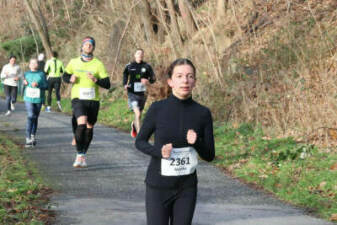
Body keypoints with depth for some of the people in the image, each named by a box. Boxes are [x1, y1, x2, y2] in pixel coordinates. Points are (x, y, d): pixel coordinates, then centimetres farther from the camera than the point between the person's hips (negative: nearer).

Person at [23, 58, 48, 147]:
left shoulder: (41, 74, 1)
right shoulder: (26, 74, 8)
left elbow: (46, 86, -3)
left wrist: (37, 84, -18)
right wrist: (25, 83, -2)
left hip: (38, 99, 1)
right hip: (28, 98, -1)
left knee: (35, 118, 11)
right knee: (31, 116, -16)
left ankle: (33, 136, 28)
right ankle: (28, 139, -18)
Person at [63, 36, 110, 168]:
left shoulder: (98, 64, 0)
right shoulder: (74, 62, 5)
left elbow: (107, 84, -2)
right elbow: (65, 76, 19)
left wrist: (96, 80, -20)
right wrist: (70, 79, -4)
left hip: (93, 100, 2)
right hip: (78, 99, -2)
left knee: (89, 128, 10)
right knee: (81, 124, -23)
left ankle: (83, 155, 29)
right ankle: (79, 155, -18)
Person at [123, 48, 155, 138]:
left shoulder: (147, 66, 0)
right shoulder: (129, 66, 0)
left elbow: (153, 78, 2)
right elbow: (125, 75, 18)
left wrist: (148, 81, -20)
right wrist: (125, 84, 2)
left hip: (142, 94, 3)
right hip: (132, 93, -3)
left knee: (139, 115, 18)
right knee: (137, 114, -19)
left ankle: (134, 125, 51)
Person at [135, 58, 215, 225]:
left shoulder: (202, 113, -4)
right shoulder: (157, 109, -8)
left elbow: (209, 155, 2)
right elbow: (140, 142, 3)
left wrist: (196, 142, -20)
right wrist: (159, 151, -18)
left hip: (186, 188, 2)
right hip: (158, 187, -2)